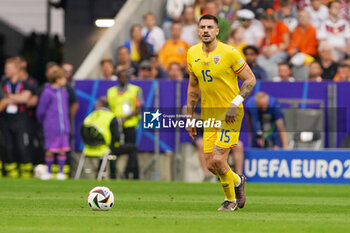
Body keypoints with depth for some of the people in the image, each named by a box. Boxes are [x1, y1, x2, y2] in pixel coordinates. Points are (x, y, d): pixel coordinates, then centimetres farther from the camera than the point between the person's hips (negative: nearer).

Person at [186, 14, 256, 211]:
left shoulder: (229, 53, -12)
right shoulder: (192, 54, 5)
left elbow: (250, 79, -7)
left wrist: (235, 104, -18)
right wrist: (190, 116, 15)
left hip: (230, 114, -5)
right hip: (208, 113, 5)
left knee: (218, 160, -16)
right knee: (211, 165, 2)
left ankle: (230, 199, 11)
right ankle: (238, 181, 34)